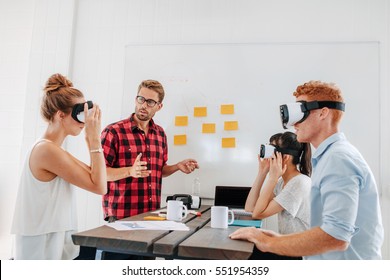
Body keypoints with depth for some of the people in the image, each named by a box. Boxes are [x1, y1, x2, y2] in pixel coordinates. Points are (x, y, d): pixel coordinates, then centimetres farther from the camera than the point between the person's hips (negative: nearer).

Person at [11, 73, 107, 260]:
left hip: (54, 240, 9)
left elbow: (93, 176, 10)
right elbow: (99, 186, -21)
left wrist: (90, 139, 4)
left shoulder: (51, 149, 9)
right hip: (43, 244, -9)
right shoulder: (48, 150, -21)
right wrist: (95, 138, -19)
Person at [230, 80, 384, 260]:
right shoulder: (331, 156, 12)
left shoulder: (338, 158, -18)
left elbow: (335, 236, -27)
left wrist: (268, 243, -19)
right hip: (327, 261, 8)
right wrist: (281, 238, 4)